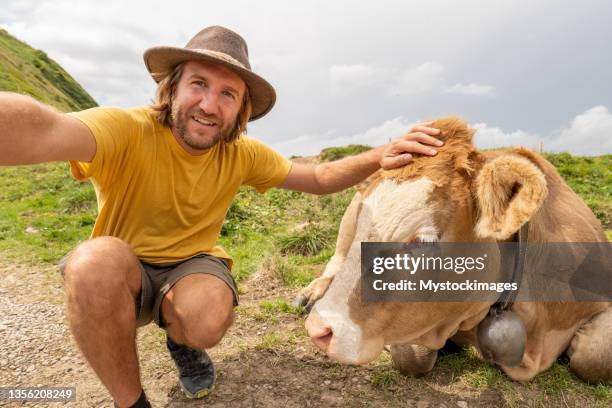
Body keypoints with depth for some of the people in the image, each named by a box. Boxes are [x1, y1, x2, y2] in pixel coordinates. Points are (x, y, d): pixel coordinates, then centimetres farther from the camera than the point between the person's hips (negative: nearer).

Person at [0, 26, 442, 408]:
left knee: (209, 319, -32)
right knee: (99, 257, -36)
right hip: (118, 273, -1)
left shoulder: (242, 154, -10)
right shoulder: (128, 130, -24)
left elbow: (319, 178, -5)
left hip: (192, 266, 2)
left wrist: (378, 157, -24)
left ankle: (182, 344, 10)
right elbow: (45, 130, -45)